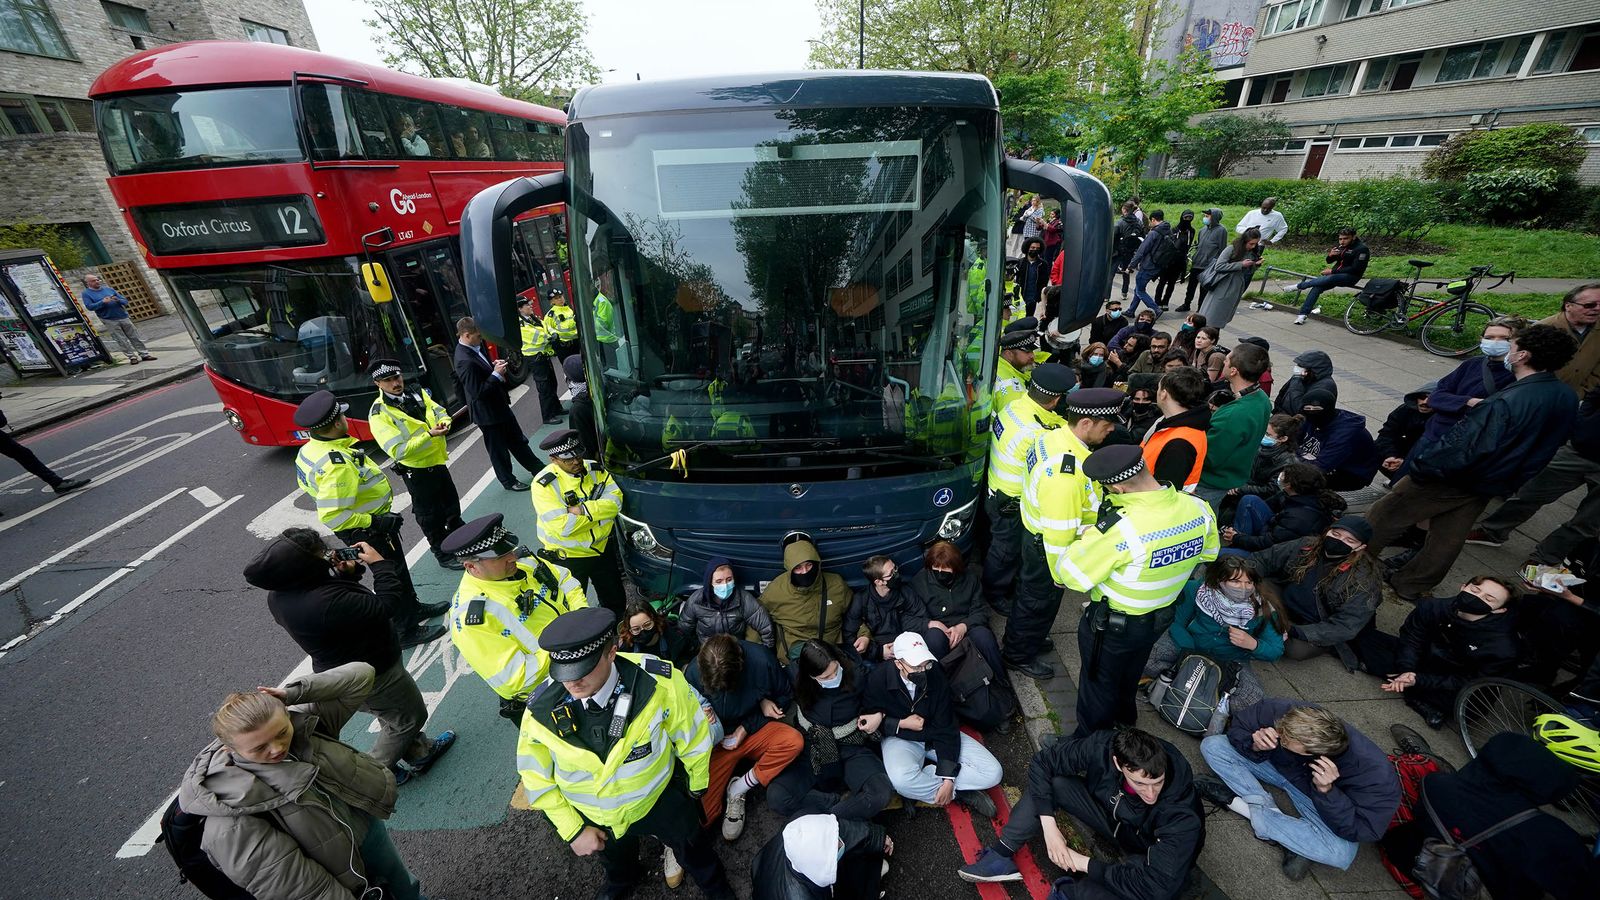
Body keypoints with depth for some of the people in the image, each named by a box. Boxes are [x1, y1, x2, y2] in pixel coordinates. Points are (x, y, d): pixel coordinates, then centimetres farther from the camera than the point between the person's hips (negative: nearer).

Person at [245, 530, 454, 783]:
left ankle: (420, 752, 47)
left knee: (392, 714, 29)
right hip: (374, 676, -9)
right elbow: (385, 606, -33)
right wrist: (379, 563, -23)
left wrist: (345, 574, -12)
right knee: (409, 717, 18)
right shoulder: (323, 603, -41)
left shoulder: (279, 594, -10)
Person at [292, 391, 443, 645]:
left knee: (398, 568, 26)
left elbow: (306, 483, 14)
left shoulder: (309, 450, -3)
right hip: (366, 531, -9)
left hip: (362, 526, 9)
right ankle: (405, 631, 27)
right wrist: (375, 522, -26)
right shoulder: (337, 464, -35)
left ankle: (413, 609, 46)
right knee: (392, 576, 9)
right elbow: (332, 517, -36)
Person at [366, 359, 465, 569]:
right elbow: (398, 451, -26)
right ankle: (443, 554, 29)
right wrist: (429, 435, -34)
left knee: (452, 504, 24)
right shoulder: (379, 414, -20)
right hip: (416, 472, -6)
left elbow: (440, 411, 5)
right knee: (430, 514, 10)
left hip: (438, 462, 6)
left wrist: (444, 422, -20)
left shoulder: (417, 393, -2)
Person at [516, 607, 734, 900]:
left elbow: (693, 733, -17)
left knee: (694, 850, 27)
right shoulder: (541, 709, -30)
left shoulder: (657, 681, -37)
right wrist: (572, 830, -6)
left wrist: (697, 784, -1)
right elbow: (536, 776, -9)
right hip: (596, 818, 2)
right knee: (615, 862, 35)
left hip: (660, 799, -2)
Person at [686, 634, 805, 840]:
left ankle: (737, 790, -9)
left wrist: (747, 727, -12)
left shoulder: (761, 660, -23)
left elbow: (784, 696, -6)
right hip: (717, 743, -1)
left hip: (755, 730, 1)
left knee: (795, 741, -29)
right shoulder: (694, 674, -19)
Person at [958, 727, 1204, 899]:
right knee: (1052, 782, -20)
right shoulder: (1102, 747, -30)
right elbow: (1041, 763, -20)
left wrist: (1085, 863, -30)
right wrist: (1049, 826, -26)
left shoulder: (1182, 815, -36)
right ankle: (1002, 855, -15)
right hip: (1113, 821, 3)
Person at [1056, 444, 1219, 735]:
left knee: (1098, 683, 19)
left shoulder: (1120, 529, -40)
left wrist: (1094, 531, -20)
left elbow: (1071, 574, -30)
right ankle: (1123, 718, 59)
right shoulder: (1198, 509, -17)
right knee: (1130, 673, 33)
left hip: (1111, 625, -6)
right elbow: (1207, 553, 5)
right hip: (1160, 619, 7)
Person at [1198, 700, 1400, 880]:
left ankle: (1239, 802, -16)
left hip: (1327, 795, -2)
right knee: (1212, 745, -16)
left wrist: (1326, 790, -41)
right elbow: (1237, 726, -16)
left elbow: (1362, 832, -27)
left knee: (1342, 854, -30)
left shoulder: (1372, 769, -35)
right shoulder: (1280, 710, -35)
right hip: (1280, 767, 2)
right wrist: (1254, 745, -36)